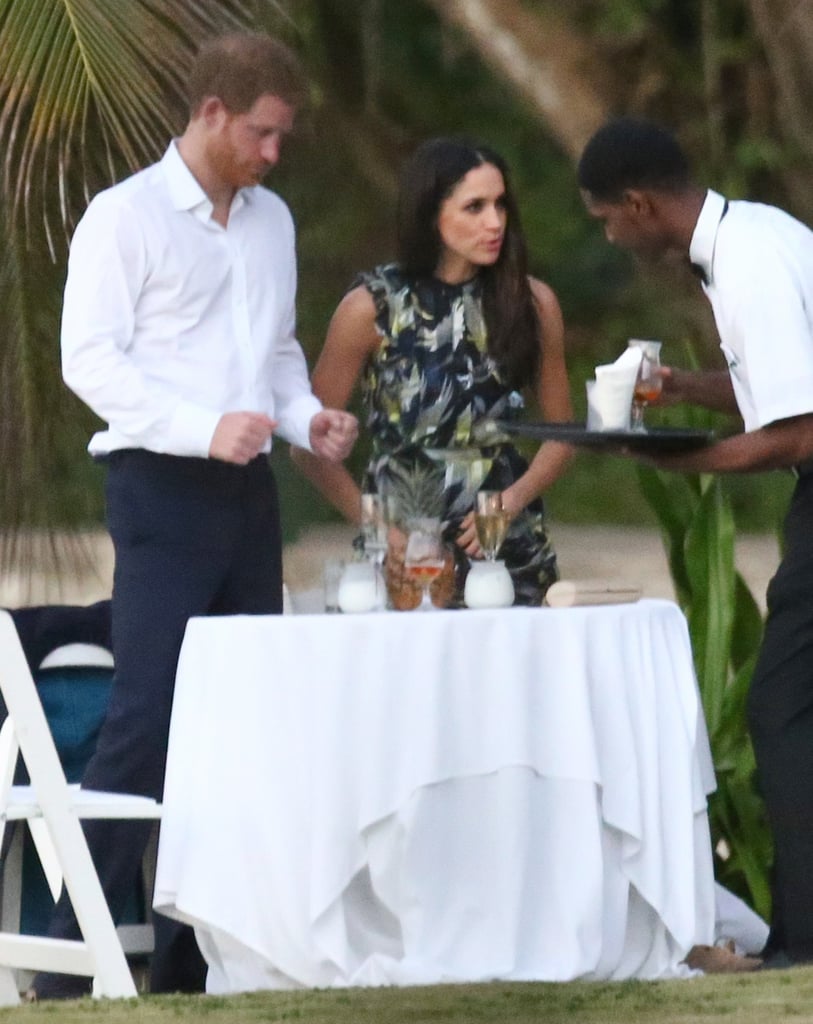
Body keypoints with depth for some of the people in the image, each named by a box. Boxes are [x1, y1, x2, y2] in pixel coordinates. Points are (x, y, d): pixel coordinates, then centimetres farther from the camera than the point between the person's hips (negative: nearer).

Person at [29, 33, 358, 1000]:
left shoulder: (271, 220, 15)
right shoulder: (126, 216, -5)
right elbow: (90, 358, -12)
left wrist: (307, 416, 3)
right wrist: (204, 429, -22)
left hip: (247, 489, 7)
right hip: (160, 488, -7)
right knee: (145, 720, -14)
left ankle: (191, 956, 11)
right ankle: (67, 958, -11)